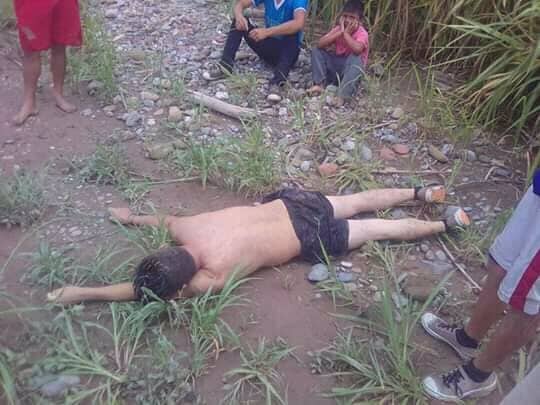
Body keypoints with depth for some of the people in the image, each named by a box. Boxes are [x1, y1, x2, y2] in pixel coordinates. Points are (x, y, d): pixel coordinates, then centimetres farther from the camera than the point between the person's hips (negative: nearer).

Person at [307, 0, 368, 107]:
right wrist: (340, 32, -23)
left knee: (356, 58, -35)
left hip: (351, 70, -5)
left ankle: (342, 96, -43)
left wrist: (346, 33, -26)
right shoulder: (338, 28, -2)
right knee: (316, 50, -7)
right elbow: (320, 44, -16)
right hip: (335, 66, 5)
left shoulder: (362, 33, -16)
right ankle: (319, 84, -19)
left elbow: (357, 49, -40)